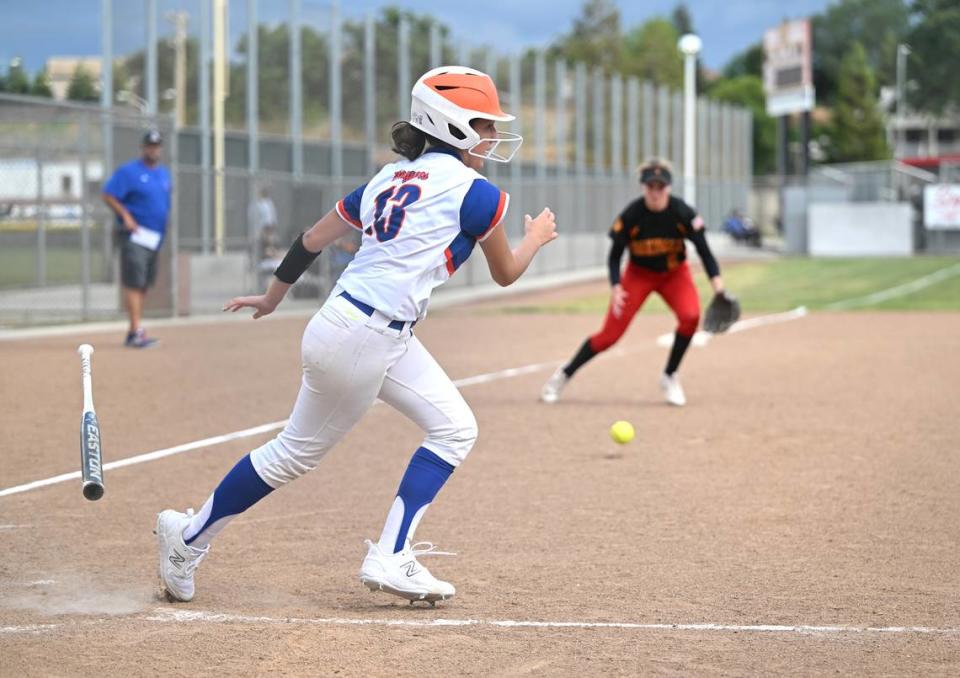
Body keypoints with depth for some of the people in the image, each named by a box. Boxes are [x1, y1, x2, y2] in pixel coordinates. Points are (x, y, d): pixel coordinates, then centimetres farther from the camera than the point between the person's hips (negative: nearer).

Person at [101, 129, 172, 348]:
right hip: (135, 236, -8)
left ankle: (133, 332, 18)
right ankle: (136, 332, -18)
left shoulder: (164, 174, 16)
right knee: (134, 283, -13)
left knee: (144, 284, 11)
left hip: (156, 237, 8)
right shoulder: (128, 171, -6)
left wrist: (166, 221, 13)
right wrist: (126, 216, -17)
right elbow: (108, 195, -9)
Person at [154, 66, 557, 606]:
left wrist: (272, 298, 29)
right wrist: (538, 237, 25)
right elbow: (505, 273, 5)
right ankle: (189, 537, 13)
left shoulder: (388, 180, 13)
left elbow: (313, 239, 17)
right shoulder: (476, 192, -9)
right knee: (297, 453, 3)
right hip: (362, 341, -9)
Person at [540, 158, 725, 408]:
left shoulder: (682, 213, -21)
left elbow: (704, 250, -19)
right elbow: (615, 255, -12)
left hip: (675, 273, 1)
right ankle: (563, 376, 11)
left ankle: (669, 377, -6)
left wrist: (719, 289, -29)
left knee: (690, 316, -27)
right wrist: (616, 287, -28)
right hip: (639, 274, -1)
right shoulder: (631, 215, -22)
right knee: (610, 333, -8)